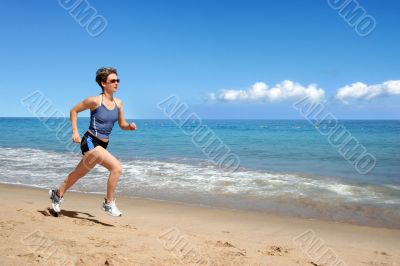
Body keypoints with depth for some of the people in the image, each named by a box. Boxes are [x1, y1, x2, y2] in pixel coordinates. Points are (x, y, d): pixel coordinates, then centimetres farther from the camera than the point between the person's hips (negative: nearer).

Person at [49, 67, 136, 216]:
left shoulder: (118, 103, 3)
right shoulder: (95, 101, -13)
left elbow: (122, 125, 12)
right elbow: (74, 110, 0)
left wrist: (130, 126, -10)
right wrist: (74, 131, -7)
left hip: (102, 146, 7)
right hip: (90, 142, -7)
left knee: (78, 174, 22)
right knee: (116, 167, -22)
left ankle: (57, 194, 45)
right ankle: (109, 203, -8)